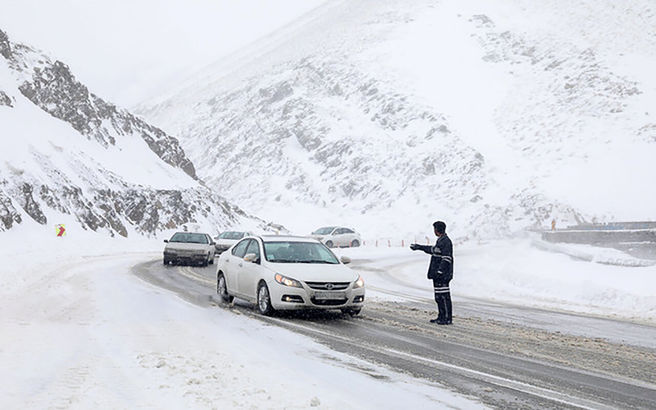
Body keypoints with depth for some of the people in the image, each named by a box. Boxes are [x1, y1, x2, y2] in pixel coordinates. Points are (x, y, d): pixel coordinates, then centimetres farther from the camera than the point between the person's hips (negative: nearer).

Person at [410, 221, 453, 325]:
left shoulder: (446, 241, -16)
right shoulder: (440, 240, 15)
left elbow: (446, 259, -21)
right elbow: (433, 250, 33)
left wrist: (439, 271, -24)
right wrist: (419, 247, 41)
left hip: (443, 275, -10)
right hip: (438, 274, 10)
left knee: (444, 296, -7)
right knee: (439, 297, 15)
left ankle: (448, 318, -2)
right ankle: (441, 317, 22)